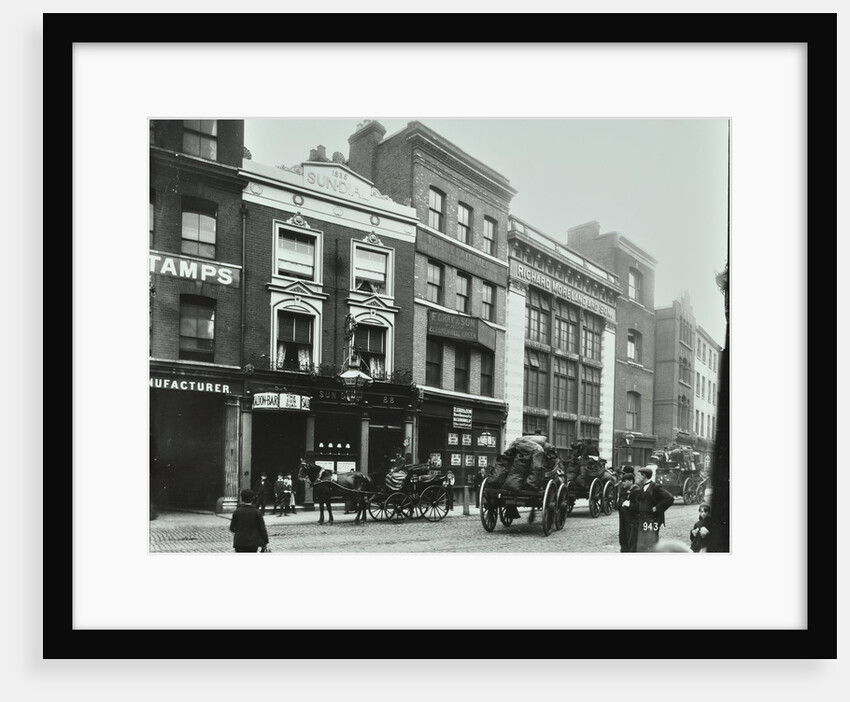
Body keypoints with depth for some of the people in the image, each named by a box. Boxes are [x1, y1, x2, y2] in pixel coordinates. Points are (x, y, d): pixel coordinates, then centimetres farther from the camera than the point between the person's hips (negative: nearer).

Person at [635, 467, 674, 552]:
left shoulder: (655, 487, -11)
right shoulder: (642, 488, 14)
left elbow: (669, 498, -19)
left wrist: (657, 508, -16)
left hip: (652, 522, -8)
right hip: (642, 522, 8)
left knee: (651, 547, -7)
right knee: (641, 547, 10)